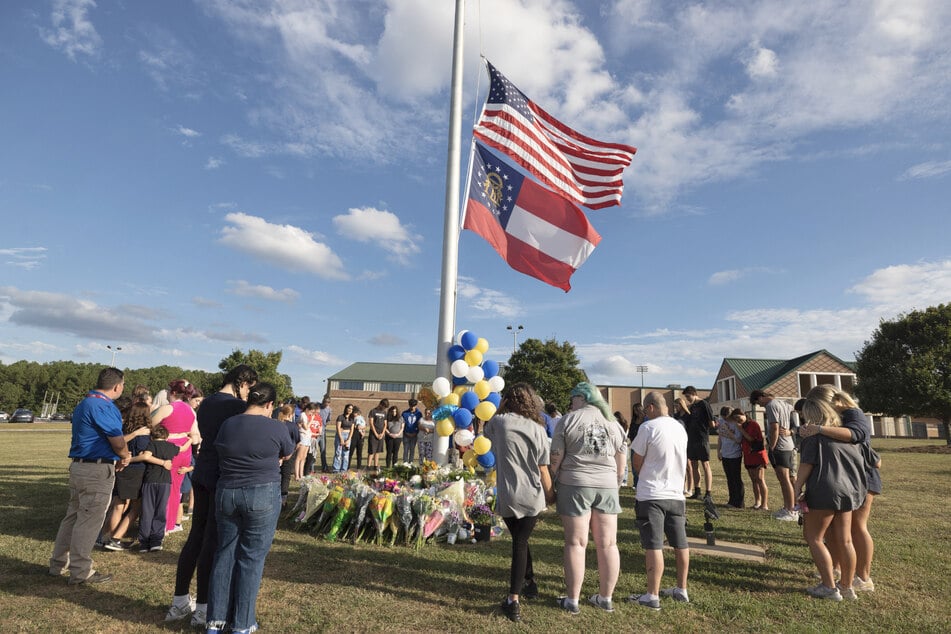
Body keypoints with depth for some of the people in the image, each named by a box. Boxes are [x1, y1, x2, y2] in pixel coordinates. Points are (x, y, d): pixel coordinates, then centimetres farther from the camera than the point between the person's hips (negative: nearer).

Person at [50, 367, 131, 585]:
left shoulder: (85, 403, 14)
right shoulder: (104, 406, -18)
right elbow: (118, 442, -17)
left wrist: (116, 458, 11)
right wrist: (126, 457, 4)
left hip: (79, 467, 10)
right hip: (97, 471, -10)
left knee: (73, 516, 19)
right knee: (89, 521, -1)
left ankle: (58, 563, 30)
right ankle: (81, 572, 8)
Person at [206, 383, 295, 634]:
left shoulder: (227, 425, 1)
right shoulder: (276, 427, -9)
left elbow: (220, 455, 12)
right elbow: (287, 455, 8)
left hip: (226, 493, 4)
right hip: (263, 495, -4)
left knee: (225, 554, 15)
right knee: (252, 557, 6)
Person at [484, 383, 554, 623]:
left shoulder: (499, 421, -3)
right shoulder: (538, 429, -1)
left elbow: (485, 431, 21)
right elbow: (543, 470, 0)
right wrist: (551, 494, 13)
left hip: (508, 496, -1)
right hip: (533, 497, 1)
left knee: (519, 541, 20)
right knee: (521, 542, 12)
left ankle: (529, 583, 32)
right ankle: (514, 598, 13)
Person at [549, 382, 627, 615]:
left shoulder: (568, 420, -3)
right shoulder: (613, 422, 10)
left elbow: (556, 458, -5)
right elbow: (622, 461, 12)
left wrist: (552, 482, 7)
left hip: (575, 484, -4)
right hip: (607, 486, 4)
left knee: (576, 543, 3)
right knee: (608, 544, 10)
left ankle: (572, 600, 11)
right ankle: (606, 598, 21)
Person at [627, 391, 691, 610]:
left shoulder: (648, 427, -14)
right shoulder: (681, 428, 6)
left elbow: (637, 463, -7)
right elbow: (680, 461, 15)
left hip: (651, 495, -7)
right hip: (676, 495, 7)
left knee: (654, 546, -2)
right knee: (681, 544, 15)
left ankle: (652, 596, 3)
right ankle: (681, 590, 28)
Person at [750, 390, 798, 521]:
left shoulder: (771, 405, -13)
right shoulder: (782, 402, 14)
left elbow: (774, 428, -19)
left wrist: (771, 447, -12)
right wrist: (790, 431, 5)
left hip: (779, 447, -10)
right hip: (788, 446, 10)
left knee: (785, 479, -6)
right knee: (784, 479, 15)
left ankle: (791, 511, -3)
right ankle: (787, 507, 22)